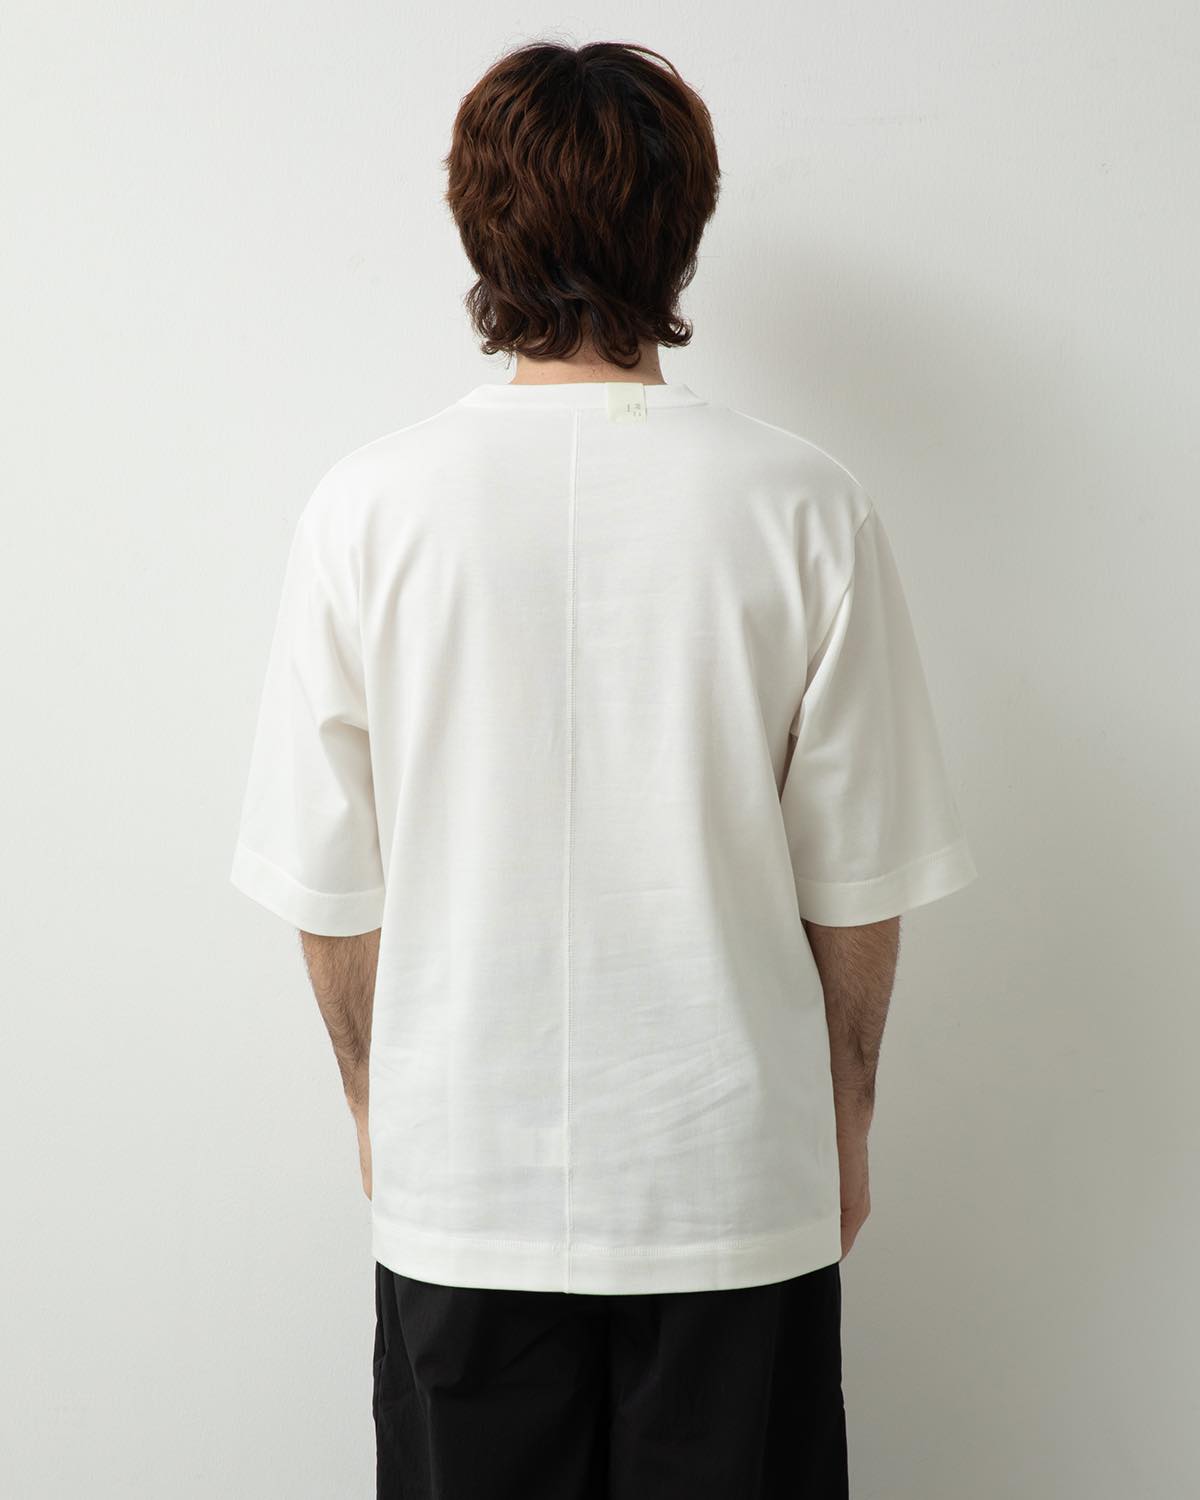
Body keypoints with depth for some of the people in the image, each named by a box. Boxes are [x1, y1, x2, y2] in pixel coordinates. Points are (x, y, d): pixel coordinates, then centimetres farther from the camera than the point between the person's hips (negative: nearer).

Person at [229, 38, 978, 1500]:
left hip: (460, 1179, 1)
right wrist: (843, 1118, 11)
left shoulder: (368, 505, -10)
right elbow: (857, 882, -5)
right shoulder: (804, 506, -10)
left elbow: (328, 885, -4)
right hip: (740, 1174, 0)